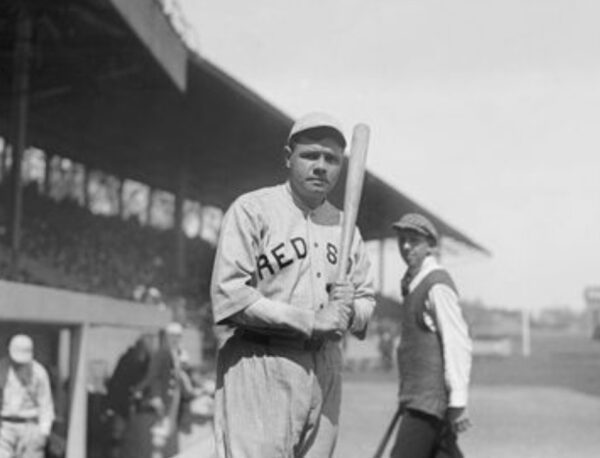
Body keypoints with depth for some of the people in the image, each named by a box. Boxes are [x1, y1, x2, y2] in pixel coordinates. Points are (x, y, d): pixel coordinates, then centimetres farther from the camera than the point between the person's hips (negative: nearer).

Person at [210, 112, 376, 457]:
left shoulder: (345, 226, 18)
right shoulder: (252, 210, -3)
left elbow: (367, 301, 20)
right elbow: (229, 295, -12)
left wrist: (349, 311, -6)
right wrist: (311, 321, -16)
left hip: (325, 370, 7)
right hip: (261, 365, -6)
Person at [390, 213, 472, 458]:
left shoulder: (438, 286, -12)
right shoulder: (413, 284, 17)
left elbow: (458, 345, -17)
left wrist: (458, 402, -20)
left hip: (432, 398, -9)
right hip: (417, 398, 9)